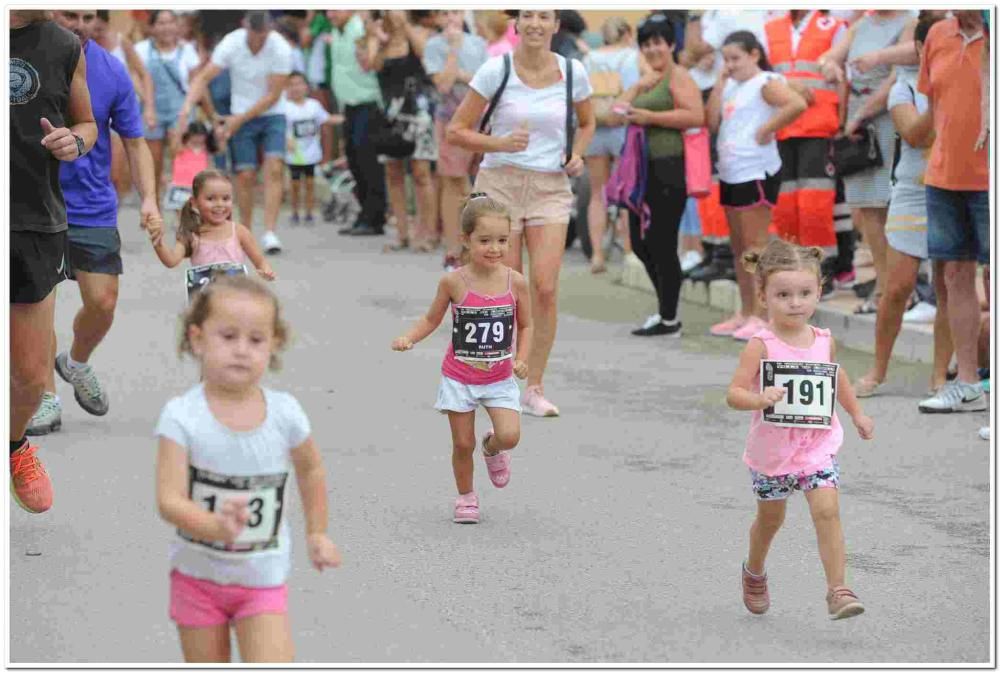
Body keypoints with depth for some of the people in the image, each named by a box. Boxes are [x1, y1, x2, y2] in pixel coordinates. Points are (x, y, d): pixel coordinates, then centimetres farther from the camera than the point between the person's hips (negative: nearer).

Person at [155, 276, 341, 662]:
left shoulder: (285, 413, -10)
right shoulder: (182, 417, -17)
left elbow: (311, 468, 12)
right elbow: (169, 500, -23)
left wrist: (317, 533, 17)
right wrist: (218, 527, -41)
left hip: (262, 578, 1)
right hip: (198, 575, -1)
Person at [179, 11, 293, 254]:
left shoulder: (281, 49, -18)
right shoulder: (231, 44, -13)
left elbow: (273, 95, -15)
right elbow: (203, 77, -13)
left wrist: (240, 118, -18)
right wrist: (188, 104, -30)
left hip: (271, 115, -1)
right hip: (240, 118, 1)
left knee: (274, 170, -17)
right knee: (245, 176, -3)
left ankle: (269, 233, -18)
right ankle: (246, 233, 13)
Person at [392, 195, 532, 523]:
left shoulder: (515, 282, -9)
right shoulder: (454, 282, -13)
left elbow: (525, 325, 5)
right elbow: (432, 319, 2)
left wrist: (521, 359, -9)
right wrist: (408, 338, -16)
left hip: (500, 378, 1)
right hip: (459, 377, -1)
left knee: (510, 436, -15)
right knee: (462, 444, 5)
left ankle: (492, 447, 22)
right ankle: (466, 497, 29)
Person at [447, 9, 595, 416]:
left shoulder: (572, 72, 1)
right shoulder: (496, 70, -7)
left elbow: (587, 123, 20)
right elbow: (456, 131, -4)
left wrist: (576, 154, 0)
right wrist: (500, 143, -19)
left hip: (551, 188, 2)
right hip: (500, 183, -2)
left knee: (545, 288, -10)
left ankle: (534, 387, 3)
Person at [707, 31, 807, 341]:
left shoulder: (765, 83, -10)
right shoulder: (732, 87, 15)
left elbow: (797, 104, -27)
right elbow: (712, 121, 5)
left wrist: (766, 129, -20)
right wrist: (720, 83, 2)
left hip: (757, 172, -9)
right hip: (731, 173, 9)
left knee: (756, 244, -8)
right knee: (739, 246, 13)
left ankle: (760, 316, -5)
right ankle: (745, 313, 20)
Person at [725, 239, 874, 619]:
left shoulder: (824, 341, -2)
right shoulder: (761, 346, -17)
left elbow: (837, 376, 19)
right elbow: (734, 394, -21)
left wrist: (856, 413, 25)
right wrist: (759, 398, -40)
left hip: (817, 445, 2)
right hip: (772, 449, -2)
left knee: (827, 510, -16)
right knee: (770, 519, 17)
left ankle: (837, 590, -13)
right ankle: (754, 572, 46)